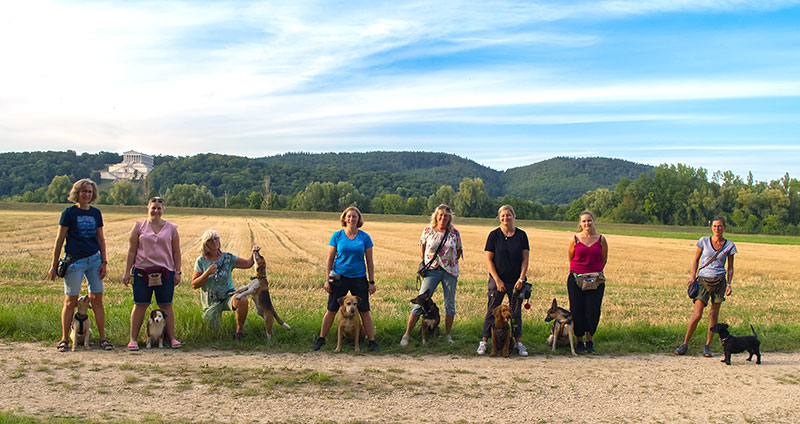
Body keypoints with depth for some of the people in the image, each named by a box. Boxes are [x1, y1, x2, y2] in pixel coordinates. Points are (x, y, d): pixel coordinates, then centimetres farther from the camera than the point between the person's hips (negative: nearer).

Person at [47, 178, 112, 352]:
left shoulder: (96, 213, 9)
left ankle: (102, 338, 10)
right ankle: (64, 339, 13)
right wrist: (54, 265, -2)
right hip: (74, 261, -3)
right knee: (70, 301, 1)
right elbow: (60, 239, -1)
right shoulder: (69, 212, -2)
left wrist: (104, 262, 7)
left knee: (97, 300, 3)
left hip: (94, 260, 3)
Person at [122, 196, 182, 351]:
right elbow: (131, 251, 5)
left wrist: (177, 272, 3)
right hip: (142, 270, -1)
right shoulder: (139, 226, 6)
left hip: (165, 271, 1)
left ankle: (172, 338, 9)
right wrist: (127, 272, 1)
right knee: (140, 305, 1)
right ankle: (133, 339, 9)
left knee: (166, 305, 2)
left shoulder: (171, 228, 8)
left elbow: (176, 252, 9)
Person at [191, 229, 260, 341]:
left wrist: (254, 253, -17)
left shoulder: (227, 257, -5)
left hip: (228, 295, -1)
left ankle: (239, 331, -14)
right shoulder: (201, 261, -8)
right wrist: (207, 273, -23)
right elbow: (194, 285, -8)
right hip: (211, 302, 1)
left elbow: (247, 263, 2)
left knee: (242, 300, -34)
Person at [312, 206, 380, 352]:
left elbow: (369, 262, 5)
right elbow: (330, 259, 3)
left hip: (359, 279, 0)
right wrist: (327, 280, -2)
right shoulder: (337, 236, 1)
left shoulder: (365, 237, 2)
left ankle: (372, 341, 12)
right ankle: (321, 339, 21)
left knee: (364, 311, 2)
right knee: (331, 310, 6)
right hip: (339, 278, 0)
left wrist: (371, 282, 0)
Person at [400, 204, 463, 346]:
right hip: (432, 270, -1)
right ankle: (406, 335, 0)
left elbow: (459, 251, 12)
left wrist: (451, 262, 5)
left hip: (450, 270, 2)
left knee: (450, 303, 6)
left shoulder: (455, 233, 1)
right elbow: (421, 246, 13)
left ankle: (447, 335, 21)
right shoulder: (427, 230, 0)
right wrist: (425, 263, 10)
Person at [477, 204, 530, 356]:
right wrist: (497, 280, -10)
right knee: (492, 311, 1)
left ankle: (518, 343, 17)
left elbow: (525, 259, 4)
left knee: (516, 312, 9)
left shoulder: (521, 235, 2)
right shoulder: (494, 235, -3)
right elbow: (488, 259, -4)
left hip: (516, 281, 2)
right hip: (497, 280, -2)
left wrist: (521, 278, -7)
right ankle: (483, 342, 8)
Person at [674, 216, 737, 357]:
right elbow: (696, 259, 8)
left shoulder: (729, 245, 4)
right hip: (703, 280, -1)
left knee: (714, 314, 3)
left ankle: (708, 345, 15)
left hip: (719, 281, 1)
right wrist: (693, 275, -5)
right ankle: (685, 344, 3)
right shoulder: (704, 241, 1)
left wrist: (729, 284, -3)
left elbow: (730, 267, 8)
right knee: (697, 315, -8)